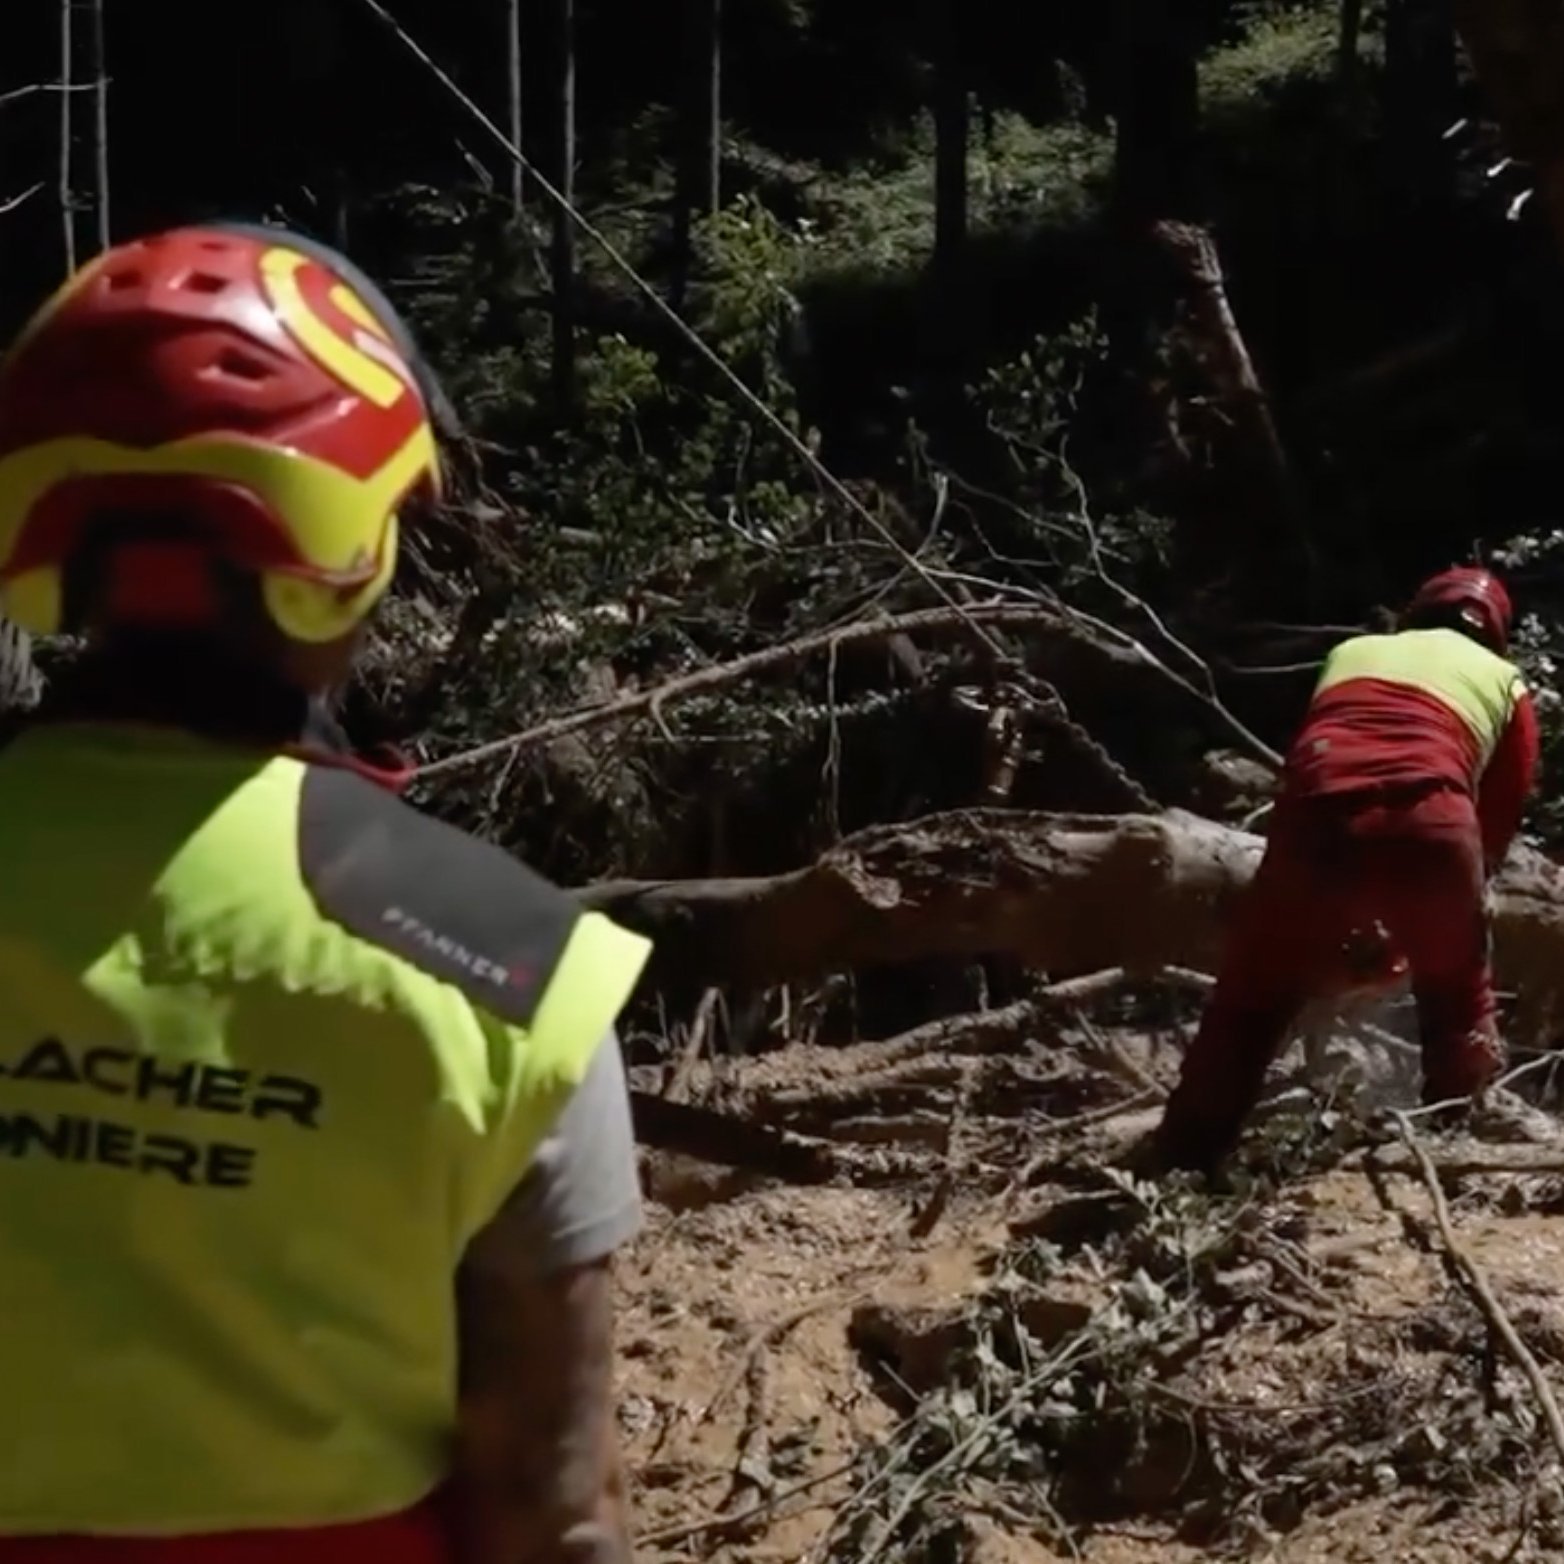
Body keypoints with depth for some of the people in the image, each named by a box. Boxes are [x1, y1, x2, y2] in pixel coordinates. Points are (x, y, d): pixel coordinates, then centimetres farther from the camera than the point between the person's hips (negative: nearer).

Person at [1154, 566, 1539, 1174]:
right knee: (1460, 1008, 24)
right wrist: (1413, 929, 39)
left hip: (1315, 813, 1)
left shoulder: (1351, 652, 35)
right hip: (1427, 820, -1)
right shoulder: (1504, 681, 30)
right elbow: (1500, 818, 29)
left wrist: (1341, 918, 46)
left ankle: (1179, 1167, 19)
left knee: (1249, 1005, 18)